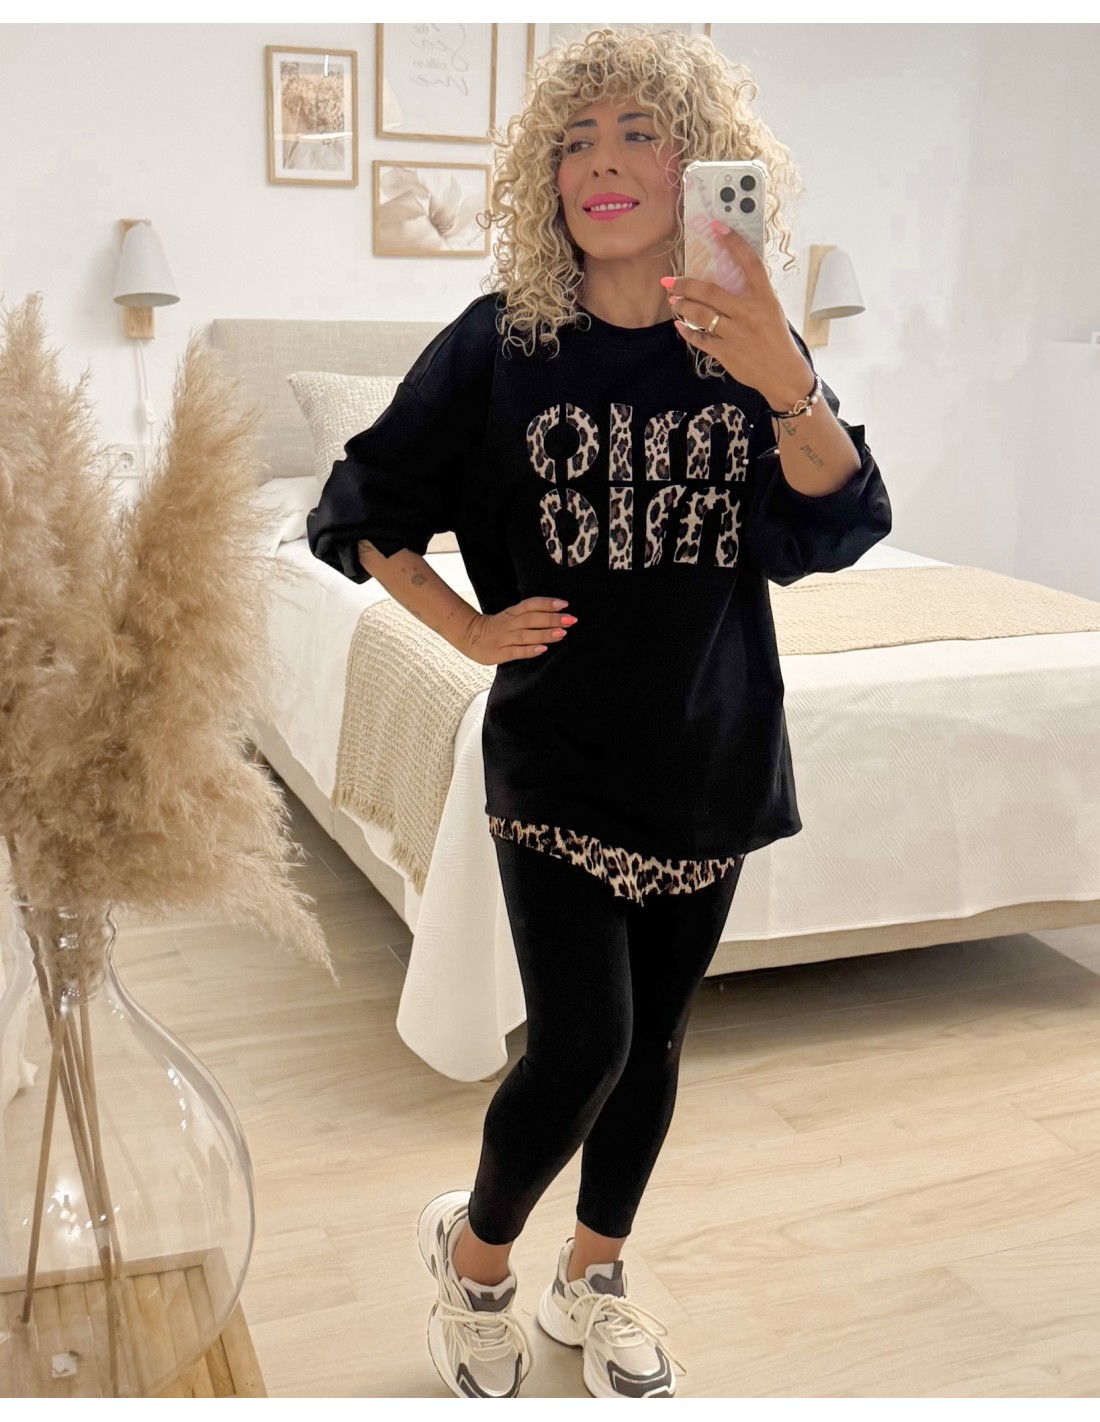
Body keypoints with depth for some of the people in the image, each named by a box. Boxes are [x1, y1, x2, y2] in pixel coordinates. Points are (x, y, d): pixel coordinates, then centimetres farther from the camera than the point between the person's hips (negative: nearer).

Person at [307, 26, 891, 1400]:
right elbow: (365, 508, 3)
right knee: (581, 1044, -8)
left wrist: (786, 385, -31)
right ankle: (474, 1251, 23)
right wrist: (467, 626, -6)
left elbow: (836, 528, -14)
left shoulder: (750, 339, -2)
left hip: (709, 754, 3)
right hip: (559, 754, -2)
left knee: (654, 1038, 12)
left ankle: (593, 1277, 37)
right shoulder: (500, 340, -6)